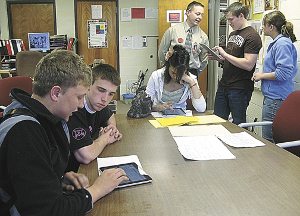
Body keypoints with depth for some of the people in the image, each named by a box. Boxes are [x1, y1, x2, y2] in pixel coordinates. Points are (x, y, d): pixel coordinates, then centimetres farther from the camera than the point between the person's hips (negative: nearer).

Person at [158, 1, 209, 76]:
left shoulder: (203, 36, 3)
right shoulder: (172, 30, -1)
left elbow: (204, 60, 13)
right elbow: (162, 51, 7)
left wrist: (195, 74, 8)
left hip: (192, 73, 2)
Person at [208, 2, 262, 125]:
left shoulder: (252, 36, -12)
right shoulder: (232, 34, 15)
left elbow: (248, 65, -22)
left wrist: (225, 54, -18)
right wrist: (218, 58, 4)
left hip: (240, 90, -8)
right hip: (223, 86, 8)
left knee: (238, 125, 3)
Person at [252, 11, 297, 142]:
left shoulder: (283, 43, -16)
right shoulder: (277, 42, 17)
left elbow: (283, 73, -24)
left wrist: (262, 76, -11)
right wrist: (262, 73, 13)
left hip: (276, 100, -11)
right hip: (273, 96, 11)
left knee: (268, 141, -4)